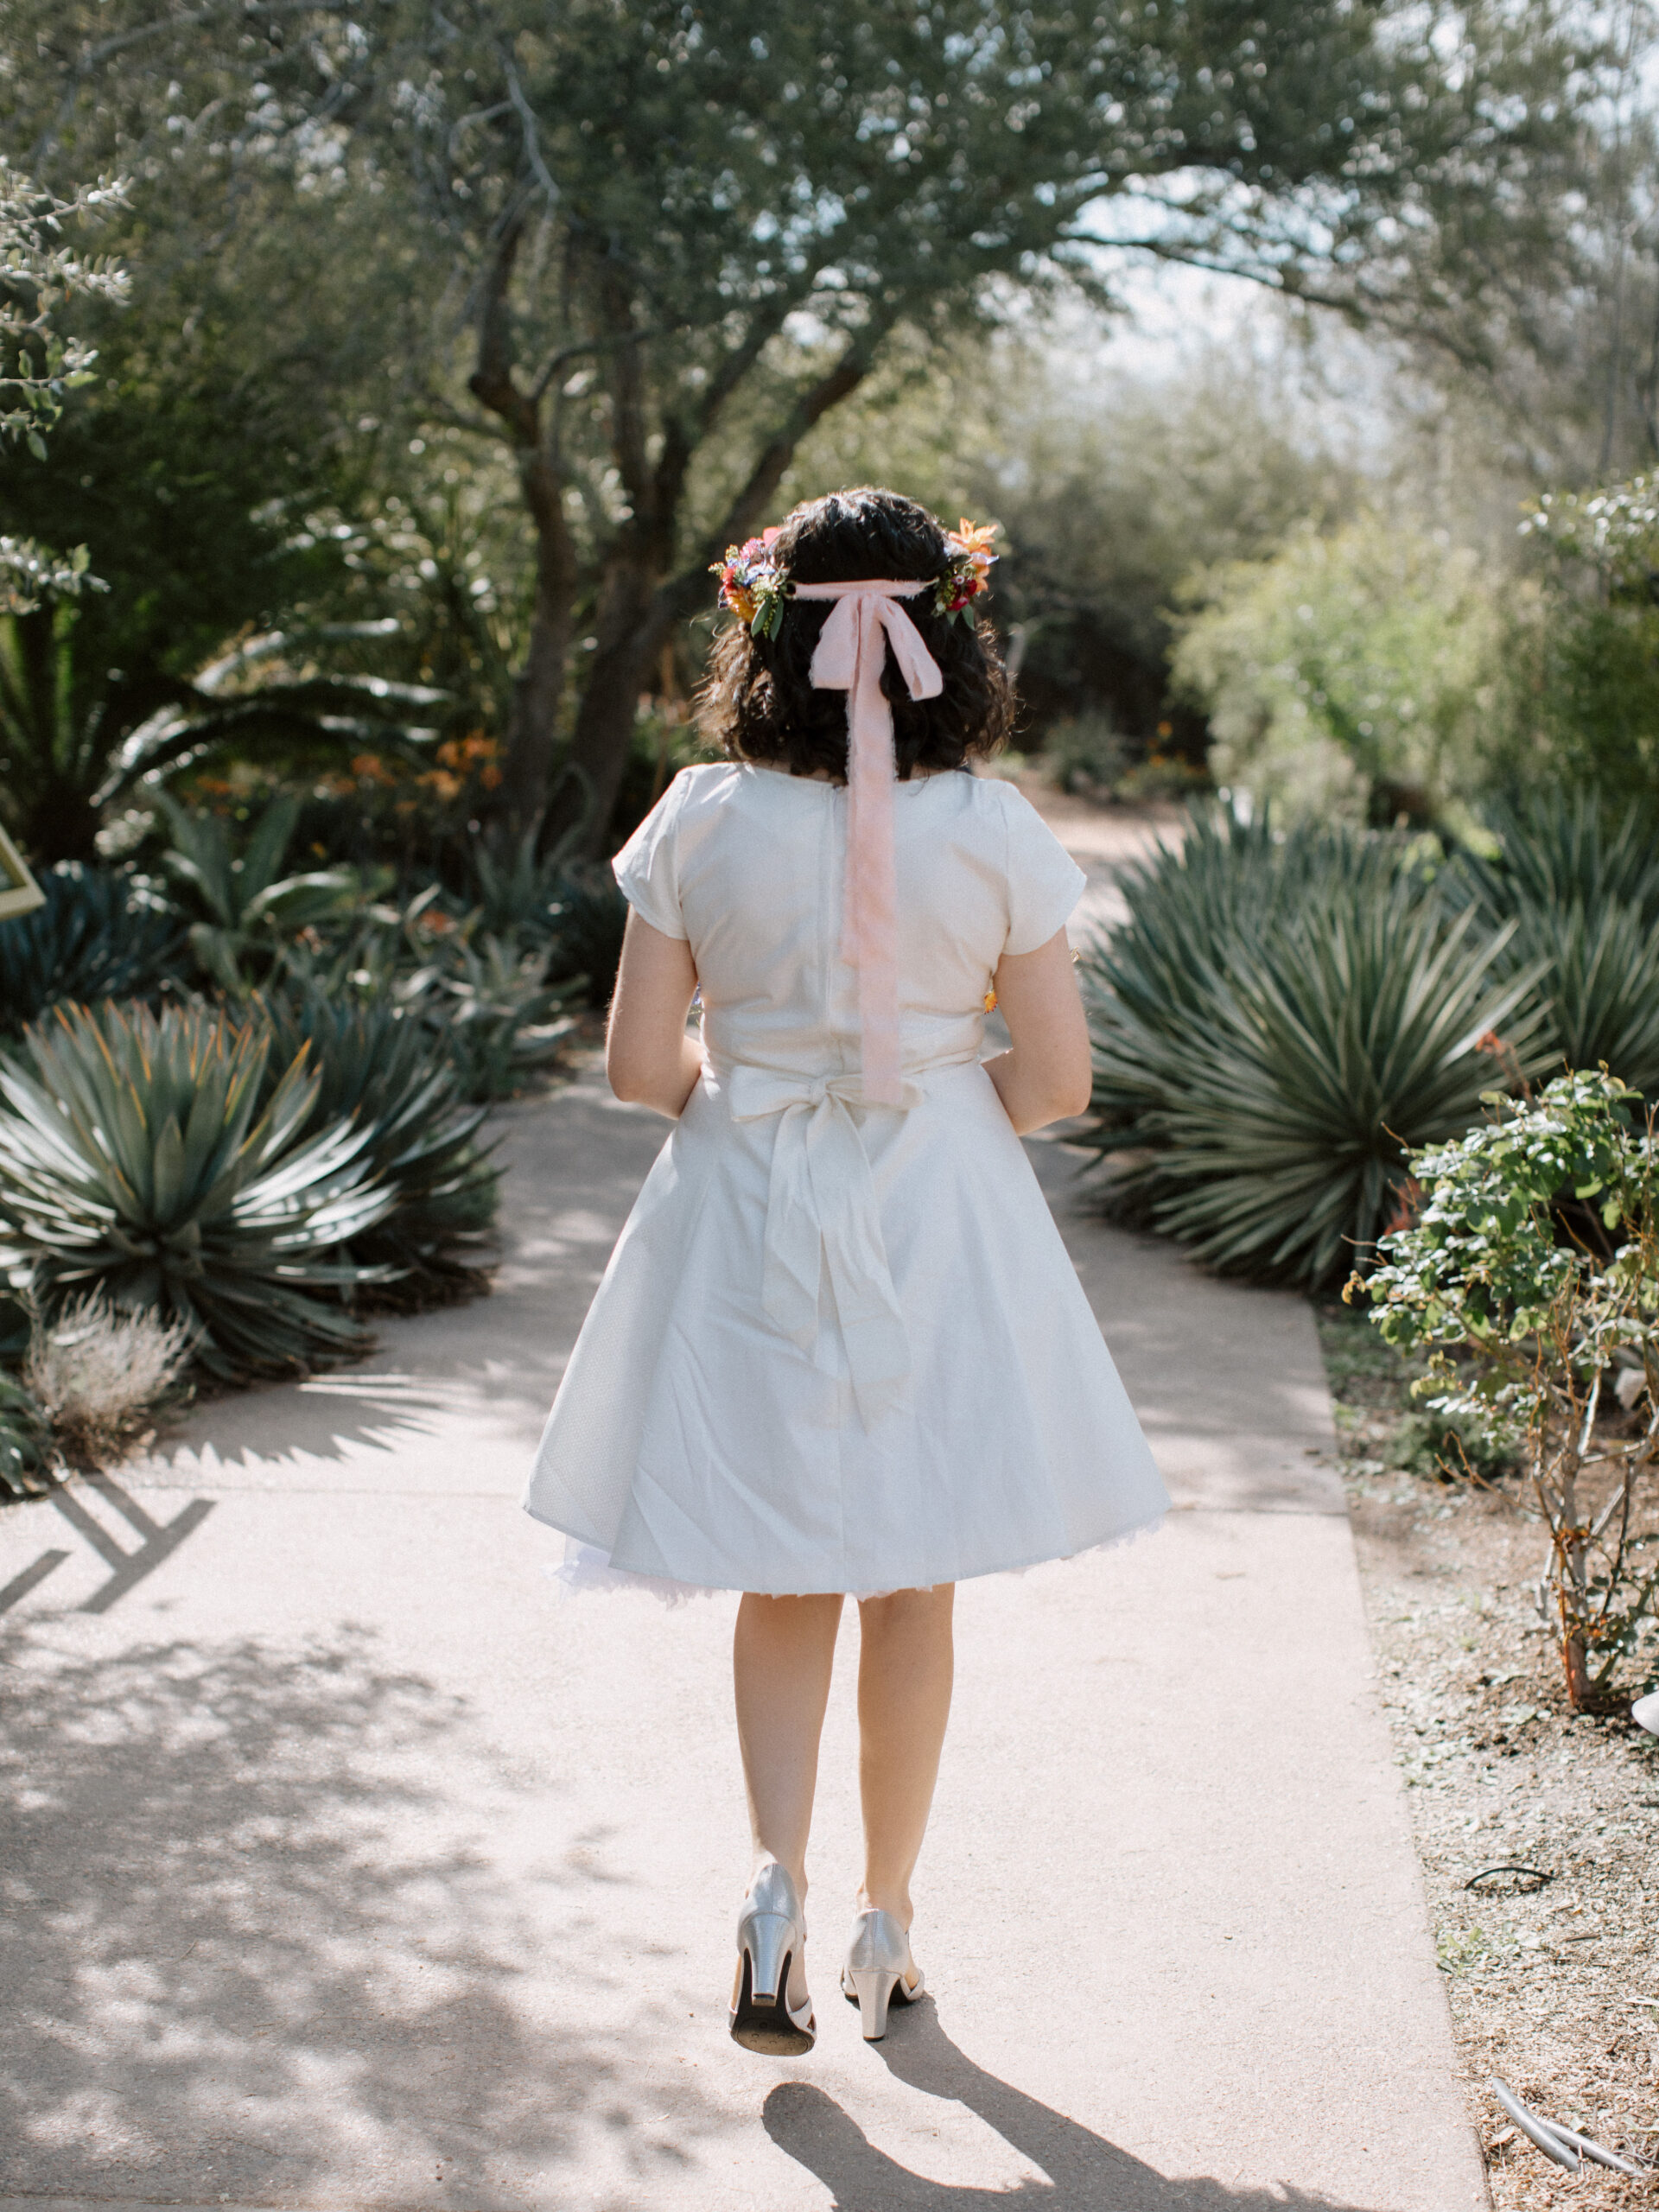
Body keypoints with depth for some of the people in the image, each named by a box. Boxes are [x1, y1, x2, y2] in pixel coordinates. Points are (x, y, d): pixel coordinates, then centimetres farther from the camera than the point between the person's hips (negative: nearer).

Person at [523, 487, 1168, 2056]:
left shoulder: (704, 820, -9)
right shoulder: (994, 832, -10)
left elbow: (638, 1064, -6)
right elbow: (1056, 1080, -7)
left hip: (750, 1219, 1)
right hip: (939, 1222, 0)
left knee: (781, 1583, 17)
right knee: (913, 1588, 15)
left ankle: (775, 1879, 0)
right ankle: (883, 1920, 24)